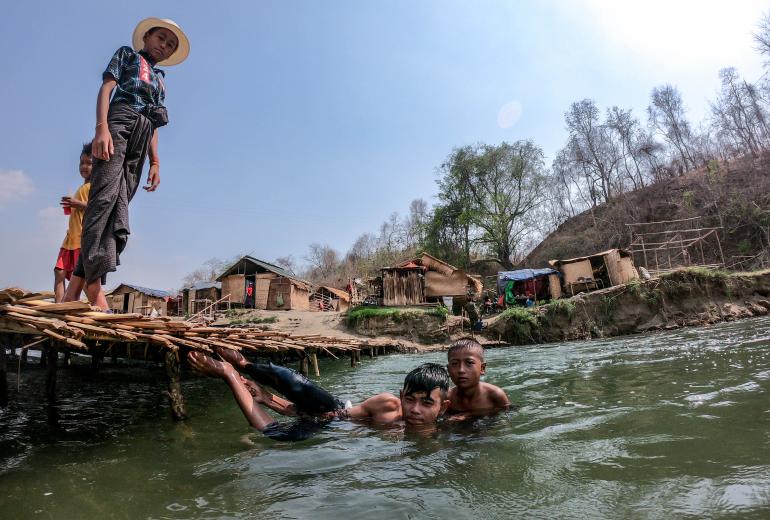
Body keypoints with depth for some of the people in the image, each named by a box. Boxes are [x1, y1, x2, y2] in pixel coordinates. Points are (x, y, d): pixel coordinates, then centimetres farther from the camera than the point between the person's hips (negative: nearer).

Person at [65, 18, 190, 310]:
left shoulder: (159, 80, 34)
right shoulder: (127, 54, 20)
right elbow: (106, 89, 4)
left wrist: (155, 162, 12)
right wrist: (101, 127, -14)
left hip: (141, 136, 5)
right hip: (120, 121, -5)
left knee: (118, 207, -8)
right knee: (105, 195, -22)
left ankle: (79, 282, -11)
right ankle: (94, 282, -32)